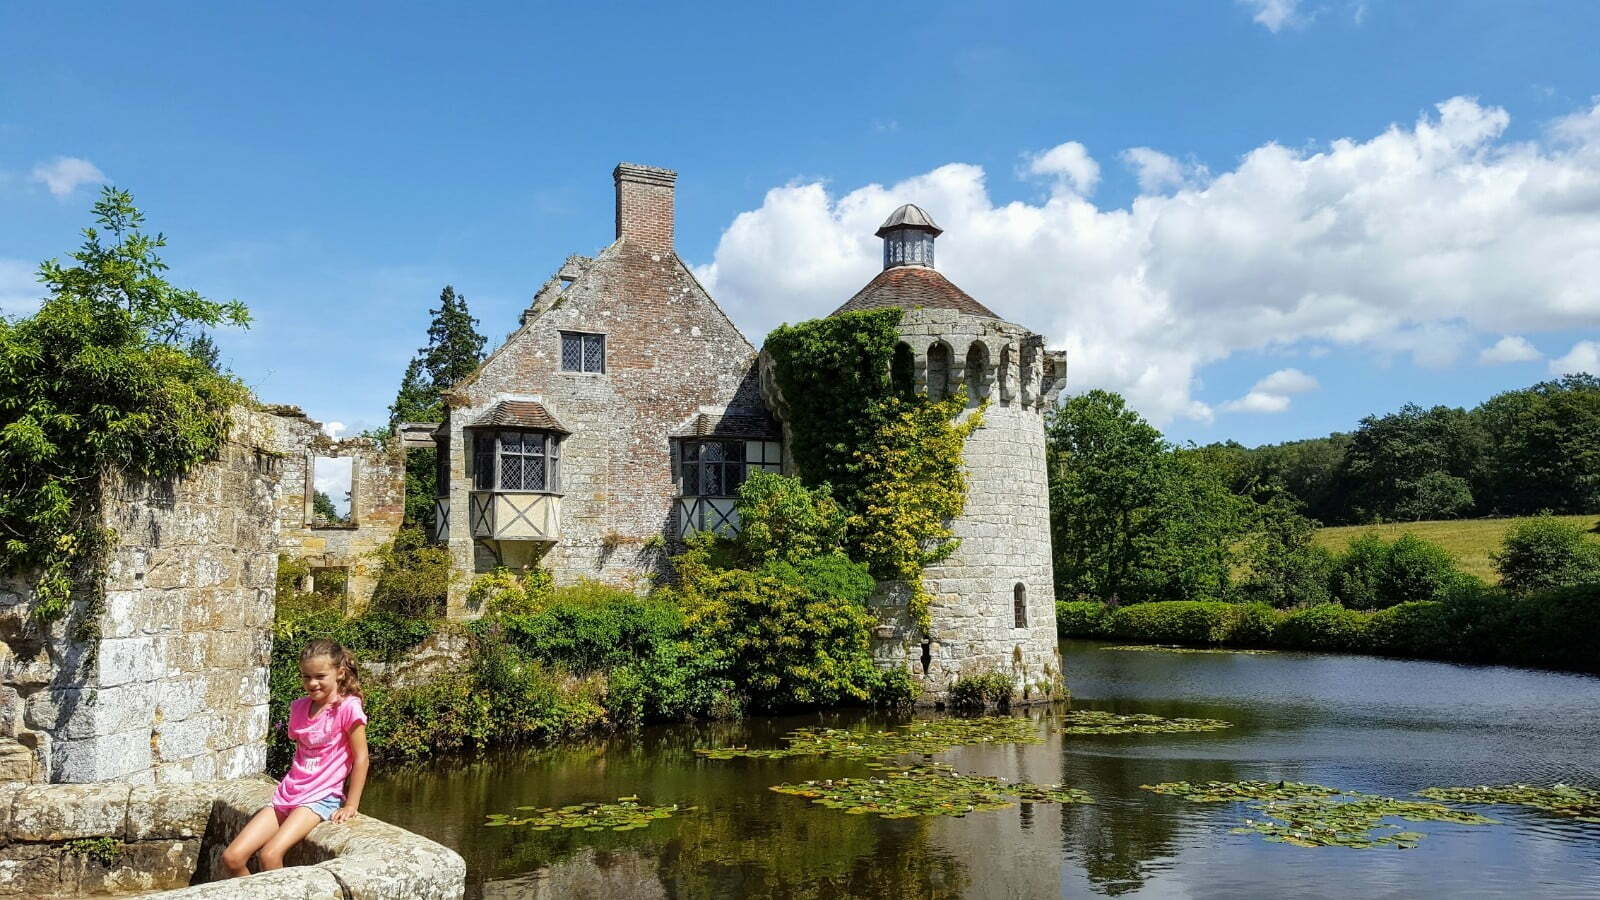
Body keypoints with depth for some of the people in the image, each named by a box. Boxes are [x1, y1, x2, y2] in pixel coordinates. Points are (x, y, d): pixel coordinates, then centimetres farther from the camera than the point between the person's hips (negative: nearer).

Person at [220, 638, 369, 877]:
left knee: (269, 856, -25)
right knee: (232, 857, -5)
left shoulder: (347, 707, -12)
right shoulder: (299, 707, 8)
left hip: (321, 797, -7)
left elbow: (360, 758, -11)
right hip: (288, 793, 7)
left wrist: (350, 806, -10)